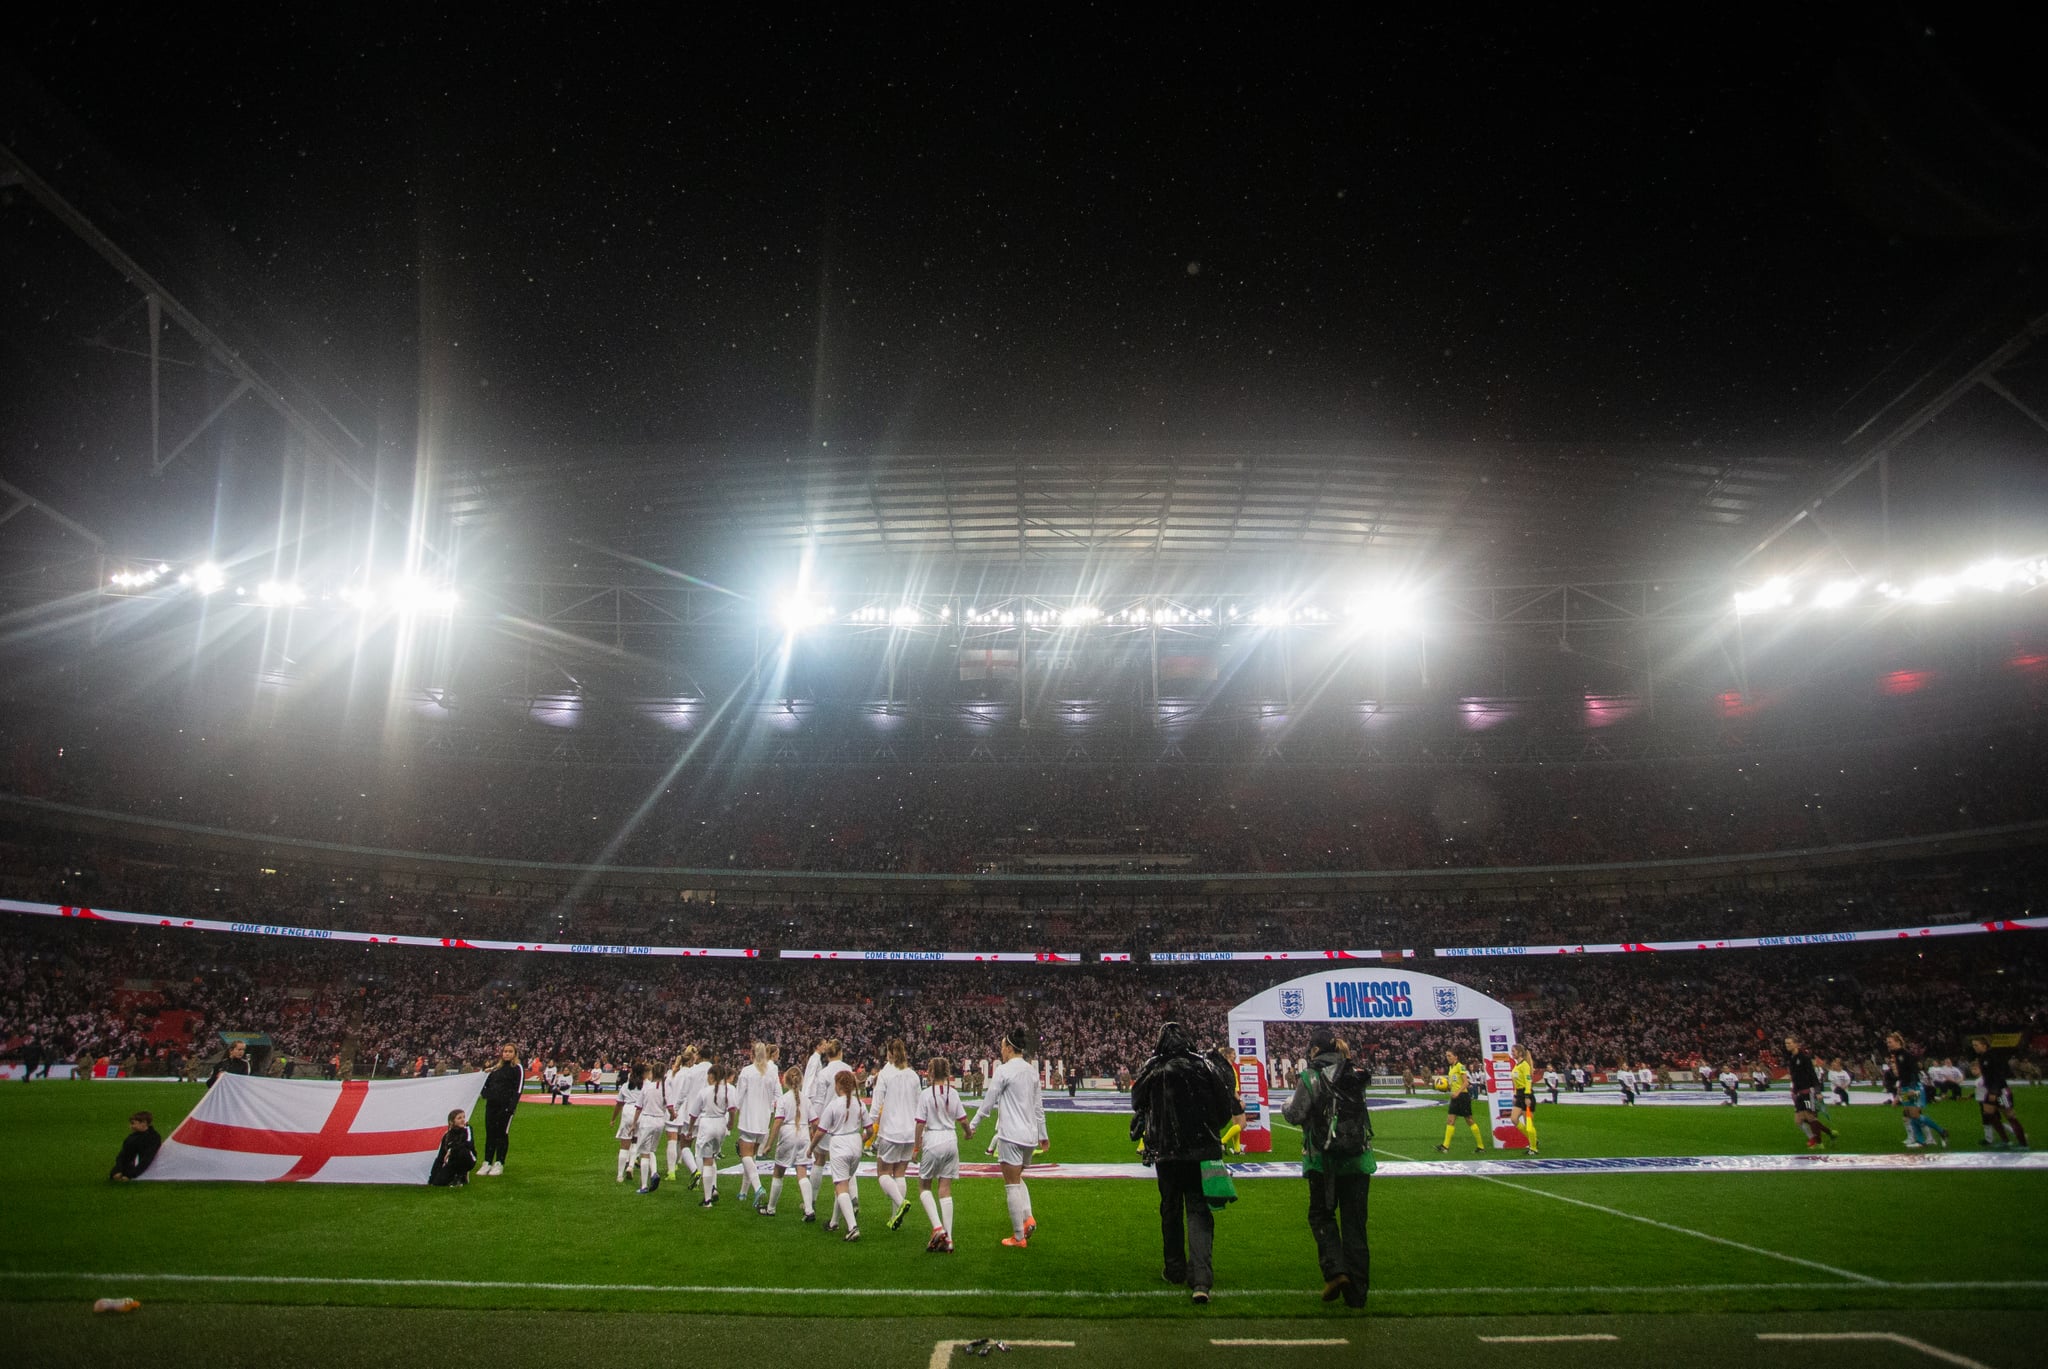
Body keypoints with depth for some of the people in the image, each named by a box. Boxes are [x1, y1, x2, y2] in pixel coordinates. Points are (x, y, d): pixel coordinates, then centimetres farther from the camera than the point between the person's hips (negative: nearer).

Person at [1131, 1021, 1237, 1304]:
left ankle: (1175, 1270, 27)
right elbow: (1226, 1105, -1)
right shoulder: (1203, 1066, -5)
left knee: (1170, 1212, 17)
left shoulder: (1151, 1070, -5)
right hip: (1202, 1151, 0)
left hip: (1166, 1153, 0)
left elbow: (1138, 1104, 8)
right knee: (1199, 1212, 0)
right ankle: (1201, 1279, -13)